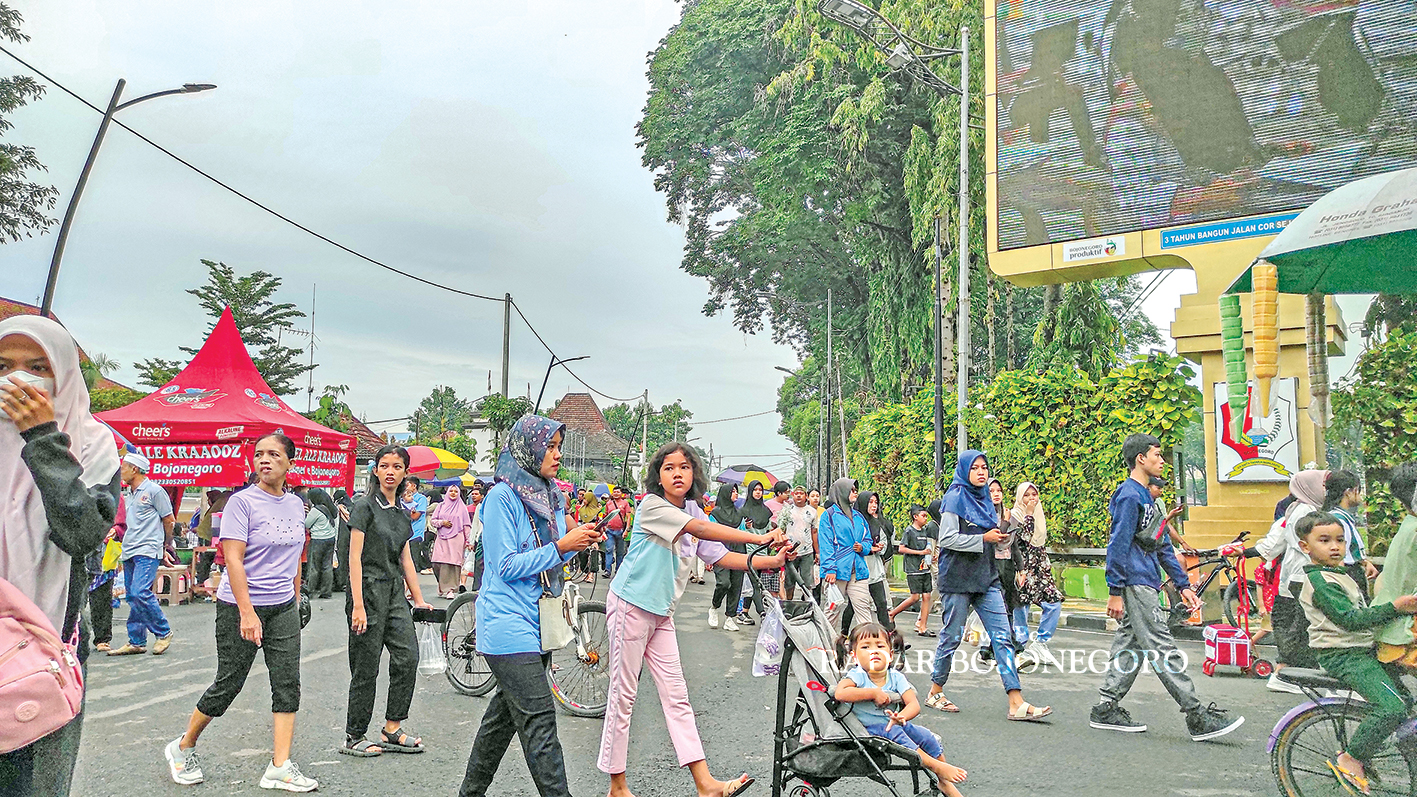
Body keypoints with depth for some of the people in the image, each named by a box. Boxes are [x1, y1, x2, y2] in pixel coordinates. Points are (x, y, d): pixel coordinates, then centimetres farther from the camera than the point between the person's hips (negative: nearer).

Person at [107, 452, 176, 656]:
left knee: (141, 593, -18)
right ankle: (136, 641, 13)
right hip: (129, 551, 8)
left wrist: (167, 543, 9)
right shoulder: (127, 494, 18)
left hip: (147, 551, -8)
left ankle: (164, 632, -4)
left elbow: (168, 520, 0)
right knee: (132, 598, 8)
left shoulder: (154, 491, -6)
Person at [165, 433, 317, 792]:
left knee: (288, 685, -1)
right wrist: (247, 613, -24)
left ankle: (280, 768, 4)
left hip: (283, 608, 5)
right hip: (240, 606, -5)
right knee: (228, 684, 4)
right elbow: (233, 559, -17)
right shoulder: (243, 502, -11)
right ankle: (183, 748, 28)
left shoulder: (296, 504, 8)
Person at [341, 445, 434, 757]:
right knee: (366, 669, 0)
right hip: (368, 589, -7)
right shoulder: (366, 506, -8)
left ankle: (392, 730, 8)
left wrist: (419, 600, 15)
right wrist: (357, 605, -18)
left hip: (394, 591, 7)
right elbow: (355, 558, -13)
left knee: (408, 656, -3)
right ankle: (354, 738, 13)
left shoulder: (403, 512, 13)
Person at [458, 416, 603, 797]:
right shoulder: (502, 496, -12)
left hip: (537, 622, 8)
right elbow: (506, 565, -16)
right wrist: (560, 546, -19)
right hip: (507, 623, -8)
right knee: (539, 717, -11)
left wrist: (578, 542, 0)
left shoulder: (551, 497, 12)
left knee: (504, 713, 16)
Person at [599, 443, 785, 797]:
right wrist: (759, 538, -29)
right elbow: (699, 529, -26)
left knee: (676, 695, 5)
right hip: (630, 606, -7)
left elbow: (720, 556, 3)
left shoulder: (693, 511, 9)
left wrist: (770, 562, -9)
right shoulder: (651, 505, -15)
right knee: (623, 694, -1)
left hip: (661, 612, 8)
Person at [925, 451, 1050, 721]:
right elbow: (947, 538, -15)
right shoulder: (955, 497, -7)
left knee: (1003, 636, -2)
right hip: (958, 578, -7)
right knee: (951, 635, 3)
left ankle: (1017, 704, -5)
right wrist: (983, 538, -15)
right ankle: (935, 693, 21)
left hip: (986, 577, 7)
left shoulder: (984, 499, 15)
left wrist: (1001, 535, 3)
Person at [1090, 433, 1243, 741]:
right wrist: (1115, 591, -19)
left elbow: (1162, 546, 23)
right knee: (1163, 649, -8)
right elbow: (1118, 544, -16)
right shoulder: (1128, 494, -11)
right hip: (1136, 584, -10)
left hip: (1145, 584, 10)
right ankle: (1197, 717, -6)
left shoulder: (1146, 497, 20)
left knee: (1130, 645, 10)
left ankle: (1107, 710, 14)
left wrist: (1182, 584, 19)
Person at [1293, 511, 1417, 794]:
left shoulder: (1342, 573, 17)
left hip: (1364, 649, 11)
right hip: (1342, 655, -11)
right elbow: (1350, 619, -24)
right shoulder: (1320, 580, -16)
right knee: (1391, 707, -24)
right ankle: (1350, 760, -11)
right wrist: (1394, 607, -28)